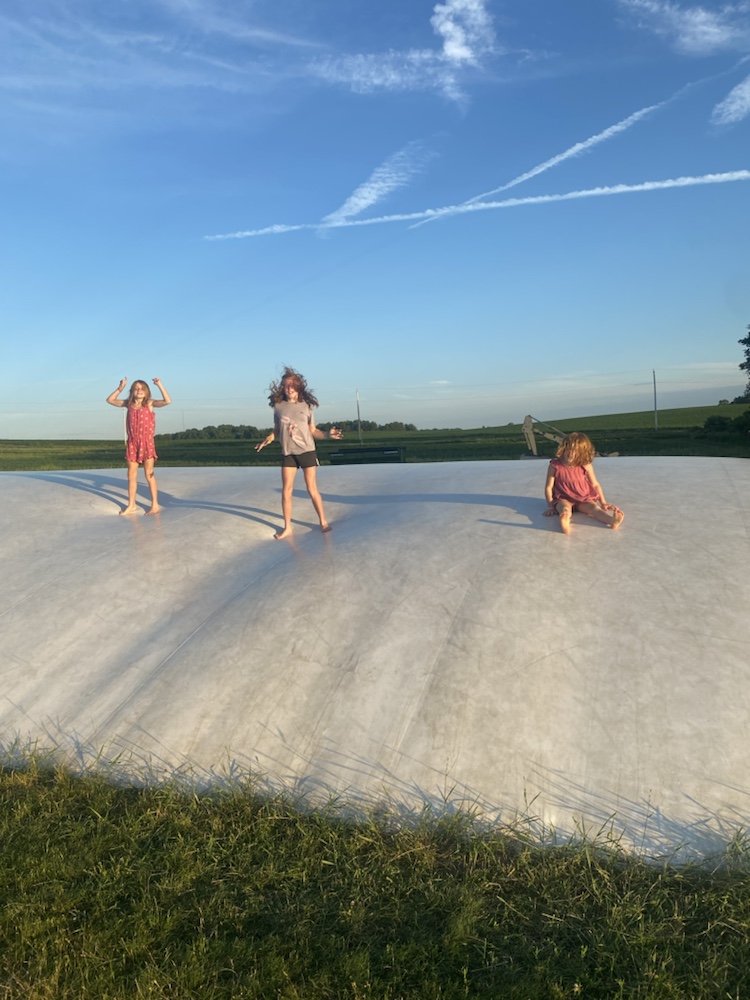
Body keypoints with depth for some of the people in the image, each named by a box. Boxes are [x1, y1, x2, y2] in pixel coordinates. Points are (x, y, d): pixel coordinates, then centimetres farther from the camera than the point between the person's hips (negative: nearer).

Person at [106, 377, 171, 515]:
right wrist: (120, 388, 3)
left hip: (147, 442, -4)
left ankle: (155, 505, 8)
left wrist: (159, 385, -20)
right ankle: (131, 505, 18)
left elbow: (167, 401, -17)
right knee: (131, 475, 8)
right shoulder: (128, 404, 7)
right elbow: (110, 400, 14)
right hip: (132, 443, 4)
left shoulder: (149, 403, -4)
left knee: (149, 474, 0)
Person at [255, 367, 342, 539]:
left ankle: (323, 522, 14)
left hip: (307, 451, -2)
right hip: (287, 453, 2)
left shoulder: (306, 406, -1)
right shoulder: (278, 406, 2)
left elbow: (313, 431, 2)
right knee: (286, 490, 2)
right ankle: (287, 527, 12)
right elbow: (276, 430, 8)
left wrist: (328, 434, -14)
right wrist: (268, 439, -12)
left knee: (312, 489, 0)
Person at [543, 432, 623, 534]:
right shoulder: (555, 465, -11)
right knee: (565, 509, -36)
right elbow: (548, 487, -6)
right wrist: (551, 506, -9)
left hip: (583, 499, 3)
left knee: (594, 507, -26)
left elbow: (595, 485, 4)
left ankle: (613, 521, -54)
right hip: (563, 499, -3)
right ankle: (565, 522, -72)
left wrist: (603, 503, 4)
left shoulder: (585, 466, -5)